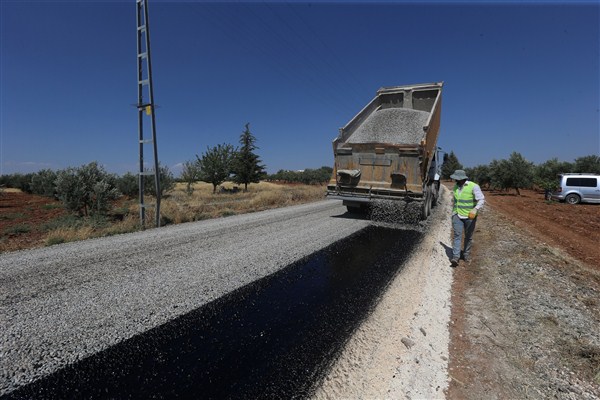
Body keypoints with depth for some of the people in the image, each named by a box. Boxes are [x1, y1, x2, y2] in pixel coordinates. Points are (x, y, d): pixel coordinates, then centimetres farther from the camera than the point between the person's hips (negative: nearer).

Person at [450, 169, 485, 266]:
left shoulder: (473, 186, -12)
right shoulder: (455, 187, 5)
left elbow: (481, 199, -17)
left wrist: (475, 209, -34)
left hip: (470, 216, -3)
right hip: (457, 215, 3)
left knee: (469, 237, 10)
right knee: (457, 235, -8)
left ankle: (466, 254, 27)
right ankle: (455, 257, -12)